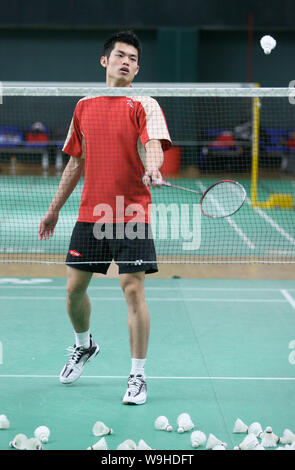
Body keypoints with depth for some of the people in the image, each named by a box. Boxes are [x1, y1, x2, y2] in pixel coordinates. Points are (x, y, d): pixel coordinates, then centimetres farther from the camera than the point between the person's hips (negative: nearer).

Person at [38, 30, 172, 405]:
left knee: (133, 290, -8)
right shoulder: (84, 107, 11)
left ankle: (137, 377, 3)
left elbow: (154, 143, -21)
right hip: (90, 215, 4)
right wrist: (54, 209, 20)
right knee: (74, 287, 8)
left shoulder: (144, 105, -2)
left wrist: (152, 166, -43)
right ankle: (83, 346, 37)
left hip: (131, 216, -4)